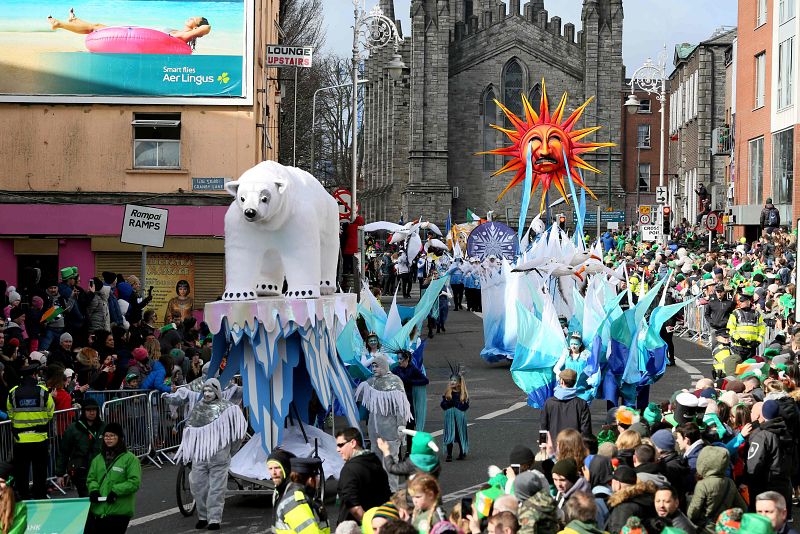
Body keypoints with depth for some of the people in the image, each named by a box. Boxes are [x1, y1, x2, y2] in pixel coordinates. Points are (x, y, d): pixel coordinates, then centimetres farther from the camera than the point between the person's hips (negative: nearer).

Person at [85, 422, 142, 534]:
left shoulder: (130, 459, -4)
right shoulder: (98, 459, 14)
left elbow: (134, 482, -9)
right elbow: (91, 478, 18)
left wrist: (116, 490, -17)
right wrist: (94, 490, -3)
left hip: (119, 512, -5)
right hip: (97, 509, 5)